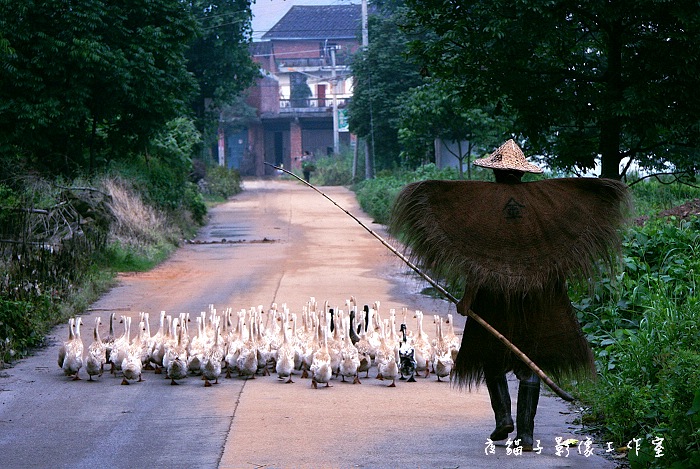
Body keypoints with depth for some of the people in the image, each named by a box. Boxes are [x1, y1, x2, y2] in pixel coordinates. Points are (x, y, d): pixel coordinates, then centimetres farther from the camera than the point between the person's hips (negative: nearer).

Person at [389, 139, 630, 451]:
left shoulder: (481, 197, -5)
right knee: (530, 366, 6)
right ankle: (525, 433, 0)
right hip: (539, 296, 2)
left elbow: (475, 253, -12)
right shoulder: (545, 195, 2)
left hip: (493, 294, -2)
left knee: (491, 358, 17)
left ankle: (503, 415, 1)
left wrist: (467, 297, -12)